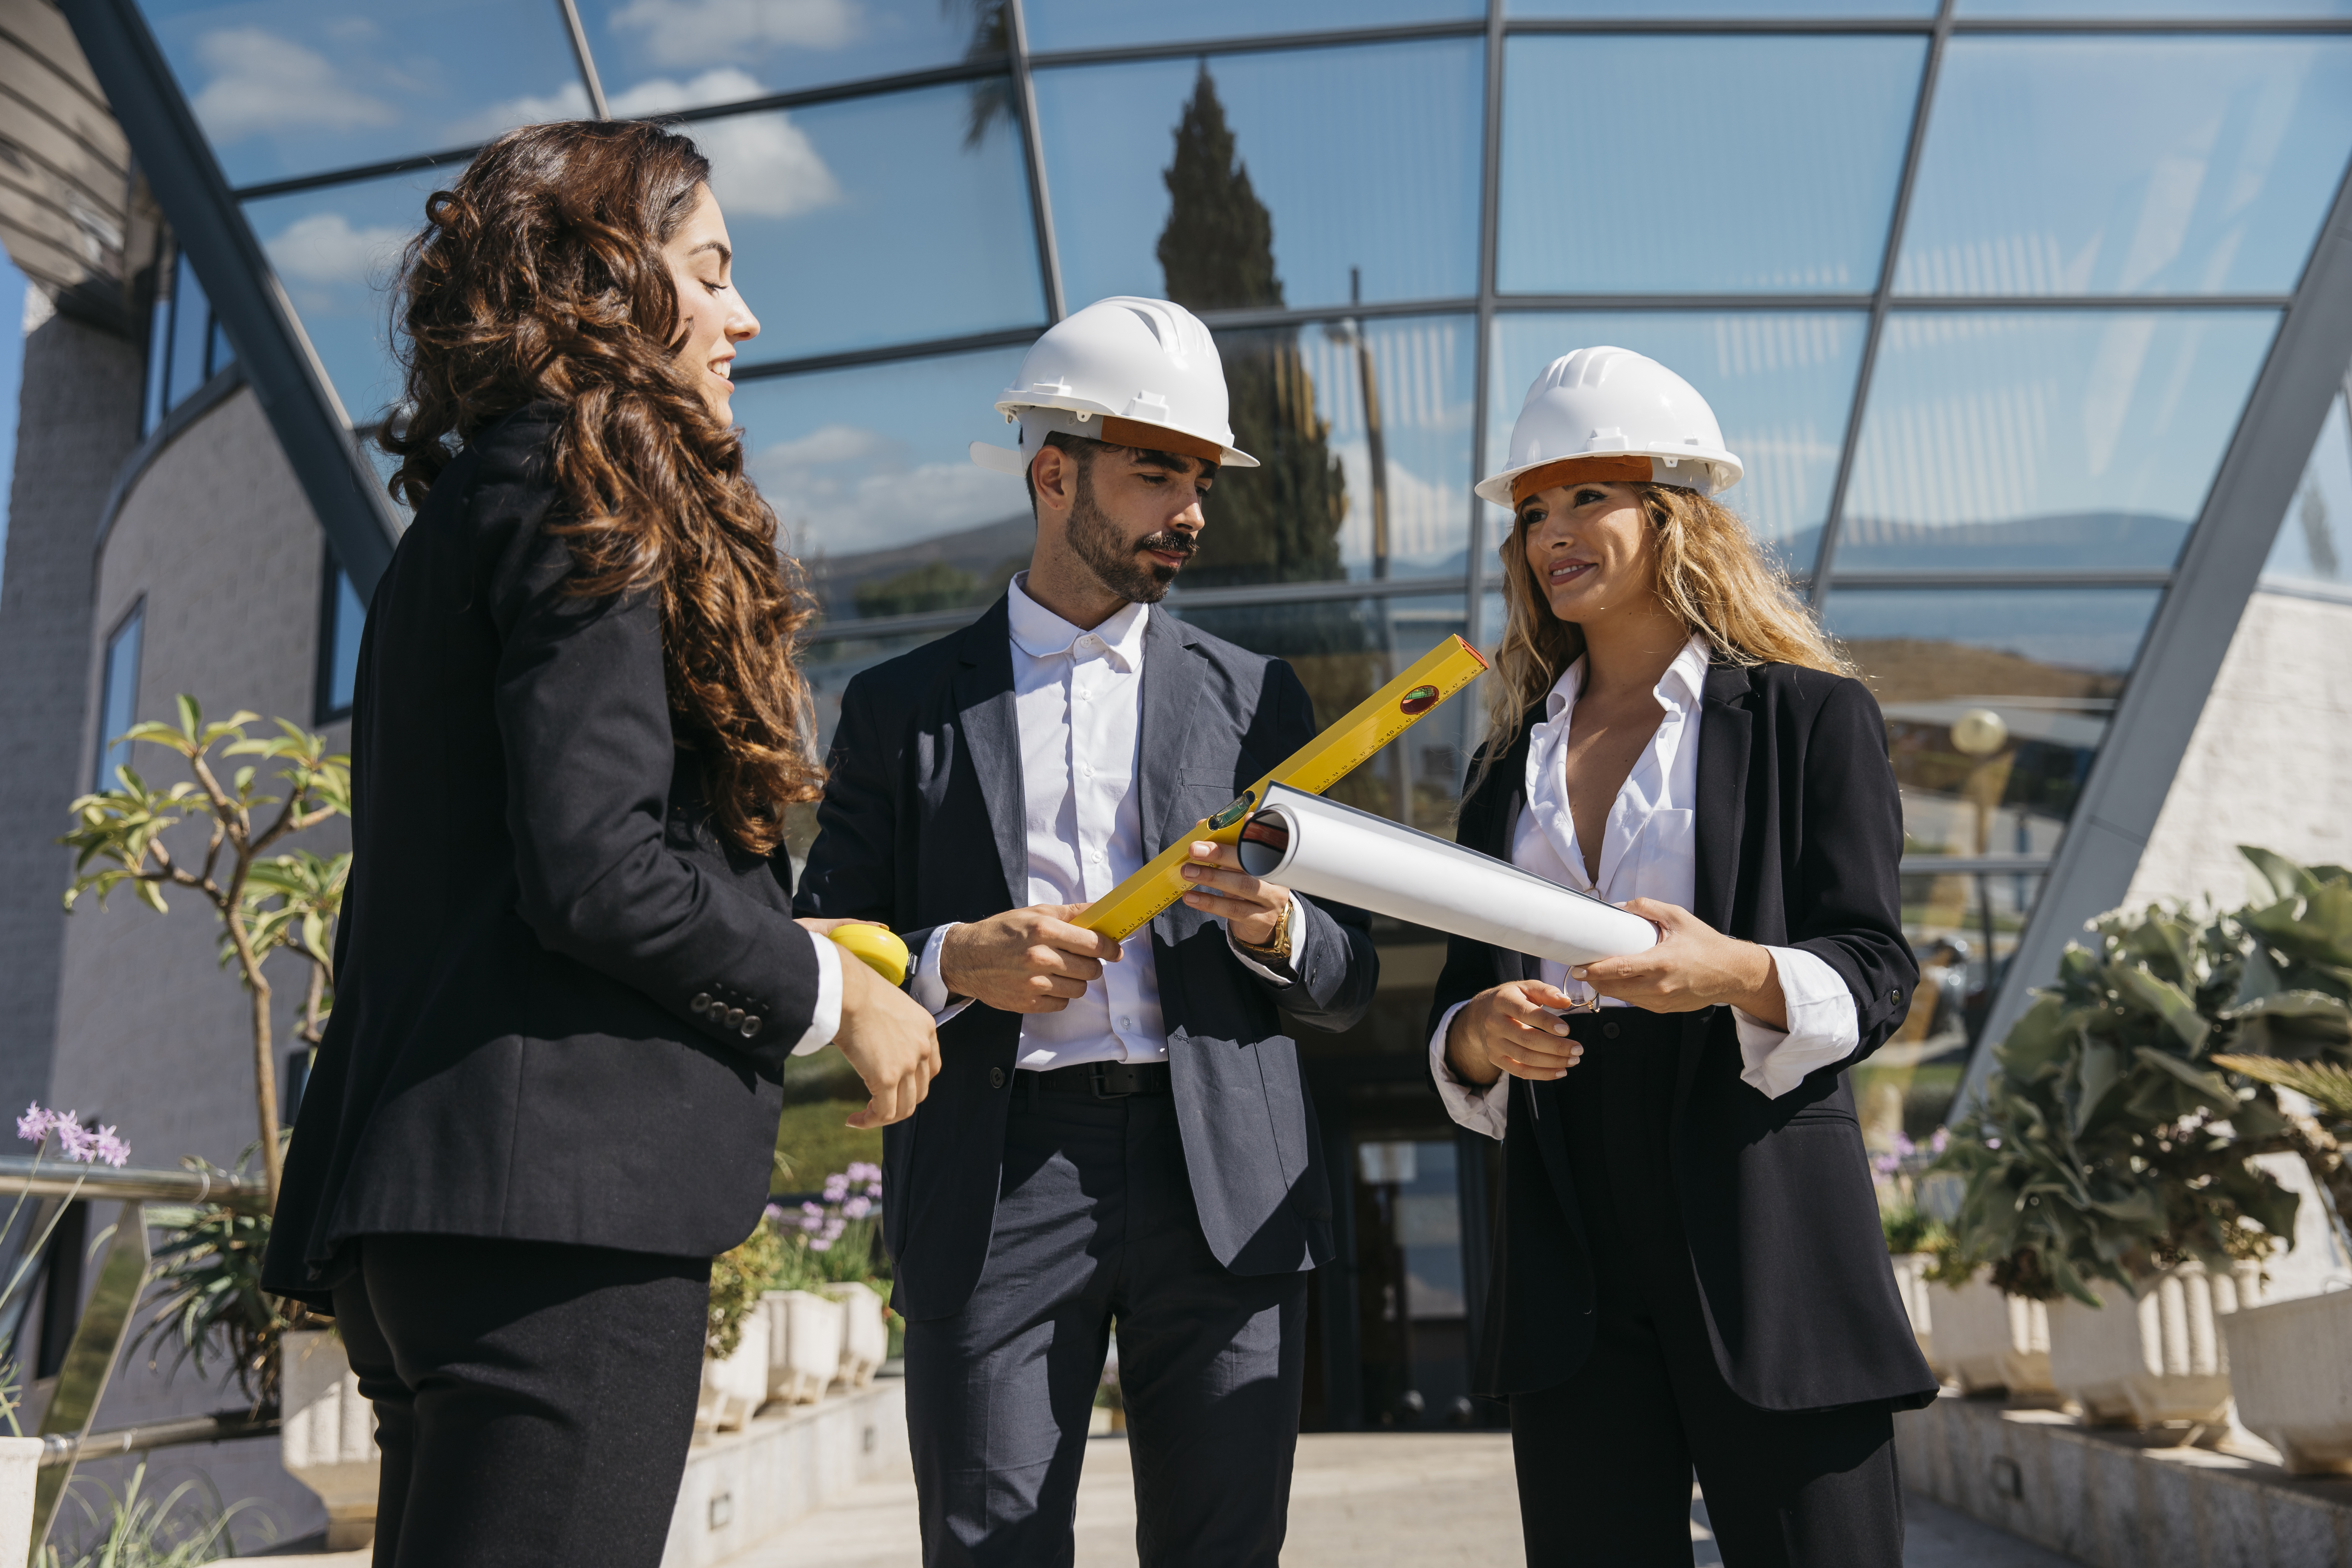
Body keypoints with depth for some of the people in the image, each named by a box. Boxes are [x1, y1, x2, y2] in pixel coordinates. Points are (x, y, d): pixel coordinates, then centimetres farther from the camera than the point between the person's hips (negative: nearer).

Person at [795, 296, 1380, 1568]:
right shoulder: (902, 707, 10)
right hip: (993, 1196, -1)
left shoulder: (1255, 699, 13)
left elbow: (1348, 985, 13)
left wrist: (1278, 931, -10)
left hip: (1224, 1189, 2)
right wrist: (951, 962, -12)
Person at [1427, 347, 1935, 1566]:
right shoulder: (1510, 763, 16)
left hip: (1762, 1230, -4)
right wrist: (1482, 1037, -7)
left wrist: (1739, 976, -24)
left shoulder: (1808, 717, 4)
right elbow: (1455, 1010, 16)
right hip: (1571, 1243, 4)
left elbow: (1875, 972, -3)